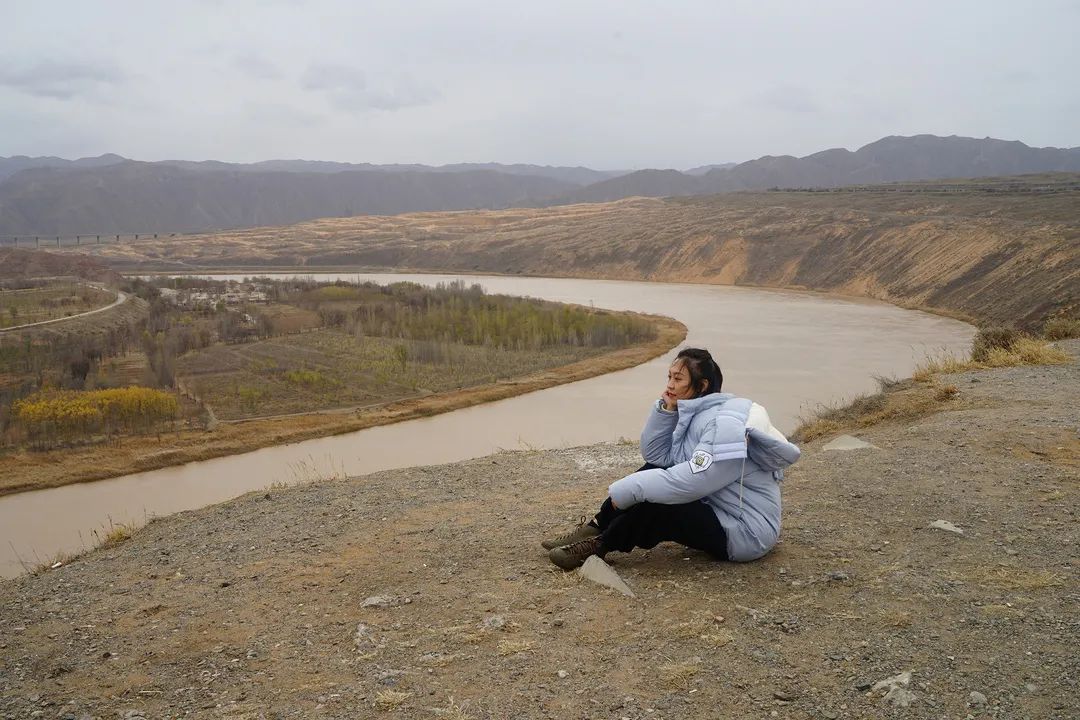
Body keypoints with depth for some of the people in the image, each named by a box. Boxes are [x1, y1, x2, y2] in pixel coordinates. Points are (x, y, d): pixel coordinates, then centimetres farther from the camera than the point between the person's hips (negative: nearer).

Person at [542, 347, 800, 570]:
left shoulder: (726, 423, -24)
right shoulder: (695, 413, 6)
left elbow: (691, 482, -30)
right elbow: (655, 454, 4)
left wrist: (625, 491, -23)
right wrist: (666, 410, -10)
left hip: (743, 534, -9)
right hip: (717, 511, 9)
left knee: (652, 508, -23)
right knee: (653, 470, 4)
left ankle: (600, 545, -2)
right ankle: (597, 527, 5)